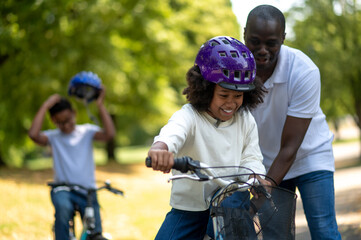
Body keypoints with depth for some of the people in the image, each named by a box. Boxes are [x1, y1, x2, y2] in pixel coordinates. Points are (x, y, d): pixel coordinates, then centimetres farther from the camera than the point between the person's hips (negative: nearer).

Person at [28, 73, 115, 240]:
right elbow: (33, 134, -18)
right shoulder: (54, 137, 3)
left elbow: (109, 134, -13)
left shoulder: (87, 132, 5)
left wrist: (100, 105, -15)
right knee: (63, 207, -36)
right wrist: (46, 105, -14)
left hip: (87, 190, 2)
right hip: (62, 188, -1)